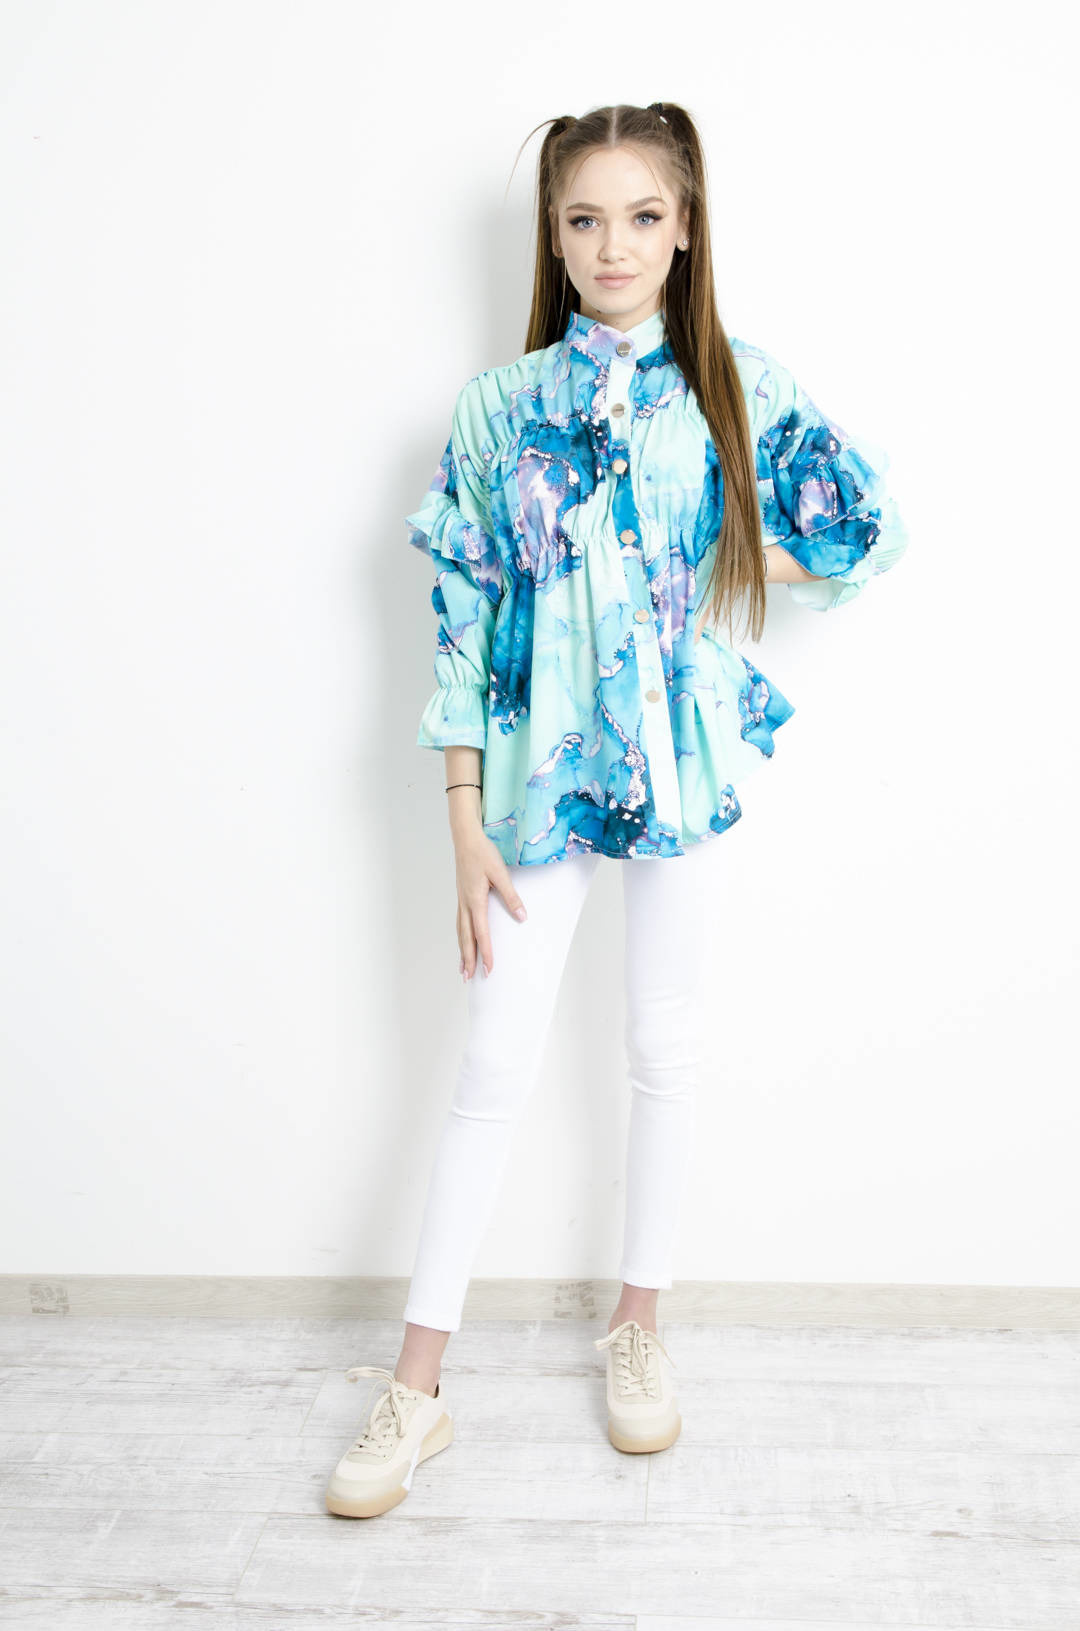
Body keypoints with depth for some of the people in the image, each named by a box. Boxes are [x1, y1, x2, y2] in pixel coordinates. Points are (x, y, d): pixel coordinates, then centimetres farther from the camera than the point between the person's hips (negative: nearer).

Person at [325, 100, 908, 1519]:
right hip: (541, 766, 0)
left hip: (690, 758, 1)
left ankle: (640, 1325, 32)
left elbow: (874, 526, 4)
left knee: (666, 1049, 11)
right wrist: (465, 821, -5)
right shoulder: (498, 406, 1)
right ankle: (418, 1386, 15)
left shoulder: (736, 387, 2)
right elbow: (462, 616, -2)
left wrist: (728, 573, -1)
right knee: (496, 1067, 2)